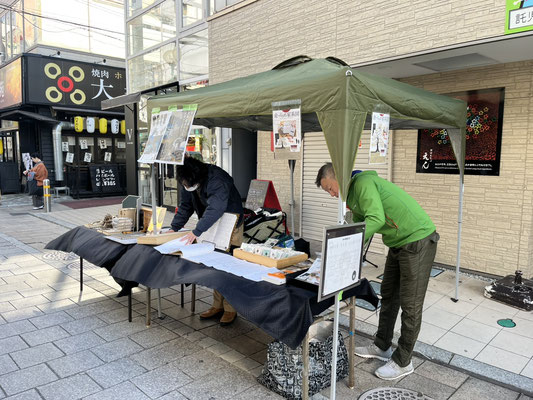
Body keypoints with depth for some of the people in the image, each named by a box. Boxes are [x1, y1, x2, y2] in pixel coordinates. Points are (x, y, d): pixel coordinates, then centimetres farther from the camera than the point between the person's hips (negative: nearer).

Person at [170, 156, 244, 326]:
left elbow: (215, 209, -40)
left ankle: (230, 309, 4)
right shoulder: (188, 184, -6)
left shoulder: (217, 181, -32)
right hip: (211, 227, 7)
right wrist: (174, 229, -7)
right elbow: (184, 207, 3)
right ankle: (218, 306, 19)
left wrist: (196, 232, -43)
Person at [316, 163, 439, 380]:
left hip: (418, 242, -10)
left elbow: (376, 219, -30)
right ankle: (382, 347, 33)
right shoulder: (353, 193, 12)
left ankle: (402, 362, 15)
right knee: (388, 295, 18)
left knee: (410, 304, 1)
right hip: (398, 244, 10)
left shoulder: (363, 183, -18)